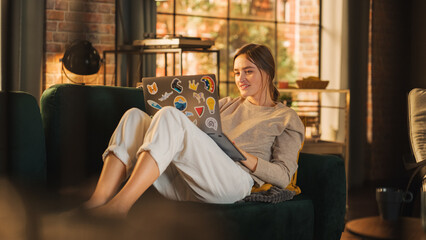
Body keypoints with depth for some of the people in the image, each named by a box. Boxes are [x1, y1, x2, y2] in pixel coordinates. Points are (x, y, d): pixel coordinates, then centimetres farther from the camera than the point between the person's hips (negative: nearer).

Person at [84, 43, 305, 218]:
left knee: (170, 116, -28)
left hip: (233, 180, -6)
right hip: (184, 183, 6)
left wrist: (245, 156, -7)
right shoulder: (227, 104, 34)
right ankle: (98, 201, -32)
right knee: (134, 116, -13)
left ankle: (118, 206, -37)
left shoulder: (286, 118, 18)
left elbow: (284, 176, 7)